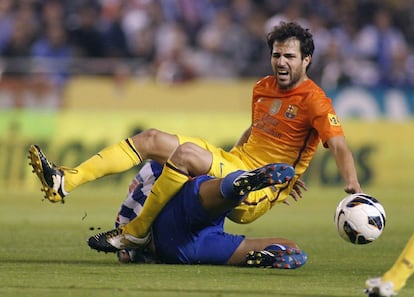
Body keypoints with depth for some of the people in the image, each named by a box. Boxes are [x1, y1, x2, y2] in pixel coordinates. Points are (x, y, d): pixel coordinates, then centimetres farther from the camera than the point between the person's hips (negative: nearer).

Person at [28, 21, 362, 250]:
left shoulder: (313, 100, -11)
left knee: (186, 152, -30)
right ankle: (64, 182, -11)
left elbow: (338, 145, -22)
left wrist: (354, 188, -36)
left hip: (258, 190, -9)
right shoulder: (263, 88, 14)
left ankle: (136, 232, -19)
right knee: (152, 138, -1)